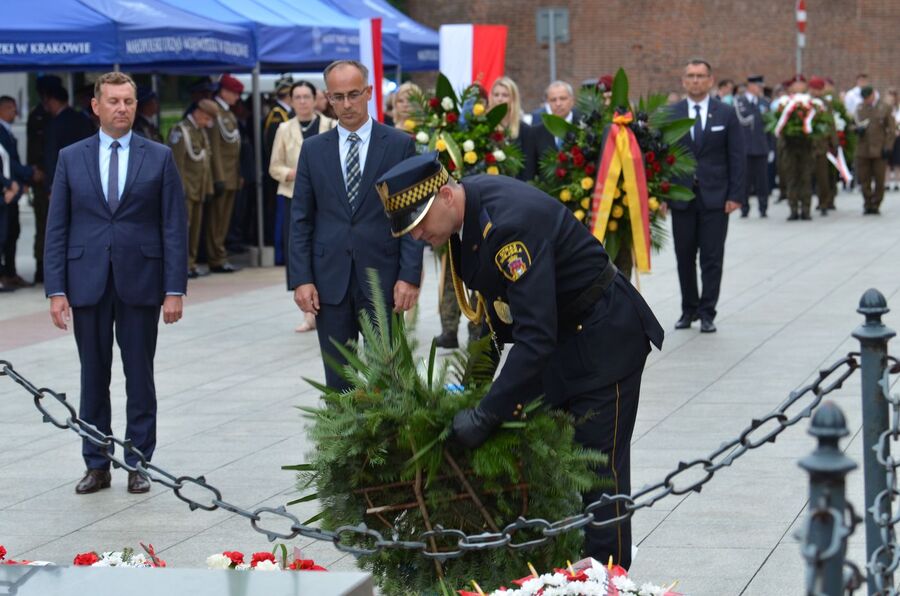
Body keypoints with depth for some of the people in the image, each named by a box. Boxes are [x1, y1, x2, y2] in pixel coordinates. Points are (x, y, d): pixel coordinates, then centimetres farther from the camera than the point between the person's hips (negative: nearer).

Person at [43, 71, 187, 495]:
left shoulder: (159, 158, 3)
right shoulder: (71, 158, 5)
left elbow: (174, 227, 0)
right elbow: (57, 229, 4)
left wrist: (174, 289, -6)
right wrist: (56, 290, -3)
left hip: (140, 282, -1)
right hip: (87, 283, 1)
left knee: (139, 378, 5)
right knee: (93, 377, 7)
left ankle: (138, 463, 14)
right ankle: (96, 465, 15)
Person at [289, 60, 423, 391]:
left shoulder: (399, 145, 2)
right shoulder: (313, 149, 9)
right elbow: (301, 219, 8)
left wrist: (410, 276, -8)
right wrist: (301, 279, -1)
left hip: (381, 278, -2)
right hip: (329, 281, 2)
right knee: (338, 380, 6)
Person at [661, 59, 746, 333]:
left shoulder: (726, 114, 2)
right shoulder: (670, 115, 4)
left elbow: (737, 157, 2)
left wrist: (735, 195, -6)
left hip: (715, 196, -1)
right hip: (681, 196, 1)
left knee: (712, 258, -1)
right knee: (684, 257, 7)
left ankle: (707, 313, 4)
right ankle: (689, 309, 19)